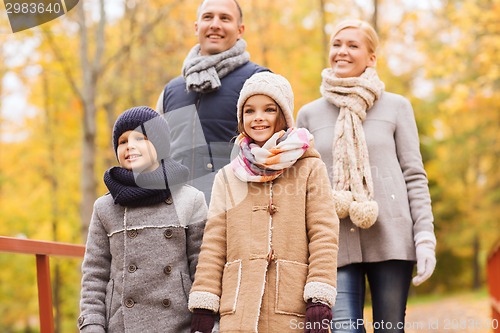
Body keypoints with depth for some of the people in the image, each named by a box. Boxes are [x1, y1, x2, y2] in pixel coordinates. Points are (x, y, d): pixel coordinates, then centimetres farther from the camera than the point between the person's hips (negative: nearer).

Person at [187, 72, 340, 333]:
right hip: (239, 311, 2)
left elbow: (323, 235, 1)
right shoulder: (228, 177, 16)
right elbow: (213, 245, 12)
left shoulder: (310, 169, 9)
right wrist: (202, 307, 3)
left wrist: (319, 301, -10)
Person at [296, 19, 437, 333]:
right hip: (336, 240, 1)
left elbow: (414, 176, 5)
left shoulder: (397, 107, 7)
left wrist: (425, 237, -5)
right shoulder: (310, 114, 12)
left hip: (390, 236, -1)